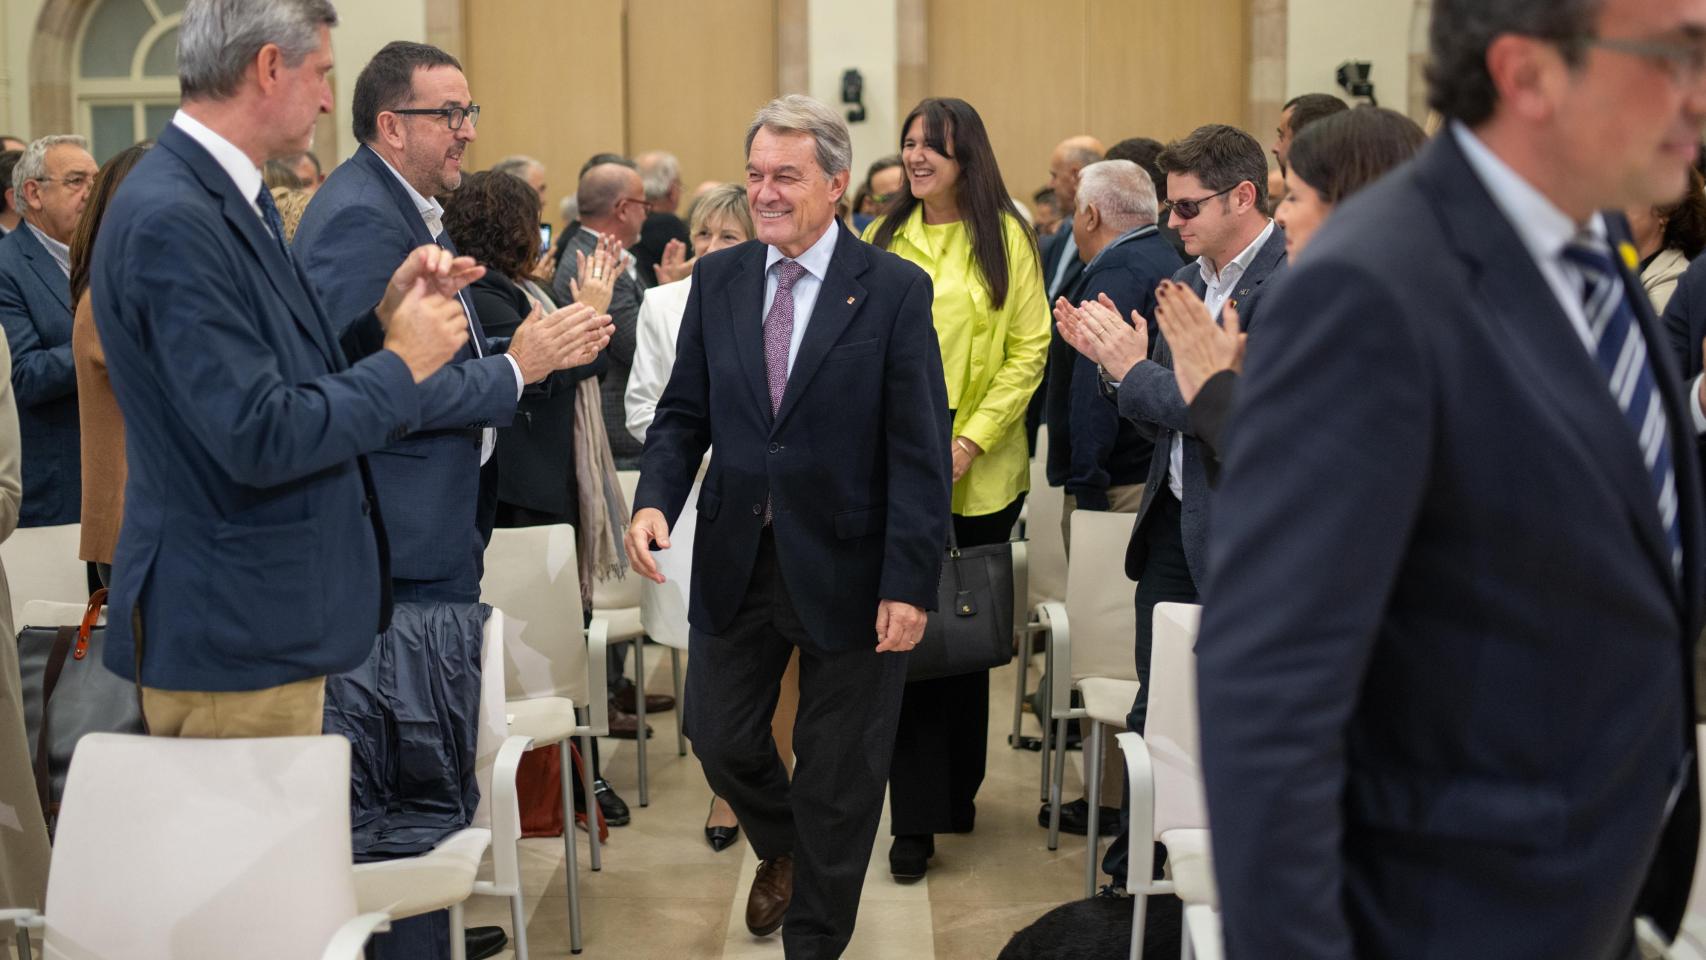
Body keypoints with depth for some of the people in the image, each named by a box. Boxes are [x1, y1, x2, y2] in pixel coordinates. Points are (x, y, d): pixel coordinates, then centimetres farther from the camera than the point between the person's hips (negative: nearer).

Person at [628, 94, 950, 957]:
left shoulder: (895, 290, -10)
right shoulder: (718, 279, 3)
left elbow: (919, 451, -12)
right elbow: (684, 412, 7)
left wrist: (909, 583, -17)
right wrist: (655, 499, -12)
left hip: (845, 564, -4)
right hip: (736, 558, 4)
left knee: (839, 769, 9)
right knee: (719, 736, 13)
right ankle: (780, 850, 46)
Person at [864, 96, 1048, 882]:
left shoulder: (1004, 237, -1)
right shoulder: (883, 239, 8)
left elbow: (1029, 349, -4)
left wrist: (973, 439, -12)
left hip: (980, 474, -2)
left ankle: (956, 792, 27)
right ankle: (915, 818, 4)